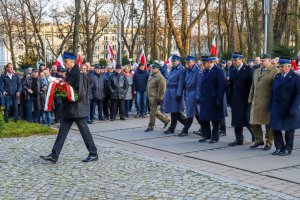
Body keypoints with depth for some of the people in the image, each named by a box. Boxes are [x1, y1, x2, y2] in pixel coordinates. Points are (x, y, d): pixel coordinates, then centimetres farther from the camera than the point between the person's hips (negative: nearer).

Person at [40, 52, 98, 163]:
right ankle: (54, 156, 10)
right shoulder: (69, 73, 11)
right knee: (62, 131, 7)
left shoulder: (78, 73, -16)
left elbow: (79, 91, -21)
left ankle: (93, 154, 15)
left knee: (84, 130, 2)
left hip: (77, 108, -9)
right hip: (69, 109, 9)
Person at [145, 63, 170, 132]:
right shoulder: (151, 75, 11)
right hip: (150, 96, 9)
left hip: (155, 97, -9)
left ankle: (150, 127, 8)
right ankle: (166, 119, 31)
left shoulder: (160, 78, -16)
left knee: (153, 112, -2)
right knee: (155, 111, 16)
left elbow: (161, 89, -18)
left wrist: (159, 99, -18)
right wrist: (148, 95, 22)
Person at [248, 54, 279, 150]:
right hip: (256, 101, 6)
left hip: (267, 102, -6)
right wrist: (250, 99, 14)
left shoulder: (274, 71, -6)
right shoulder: (256, 71, 16)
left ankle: (269, 142, 18)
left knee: (268, 123, 5)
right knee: (254, 122, 8)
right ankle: (258, 140, 24)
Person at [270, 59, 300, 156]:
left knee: (289, 129, 7)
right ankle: (279, 147, 19)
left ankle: (288, 149, 19)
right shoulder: (277, 77, 10)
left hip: (289, 109, -5)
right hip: (276, 108, 5)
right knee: (275, 128, 5)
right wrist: (271, 107, 7)